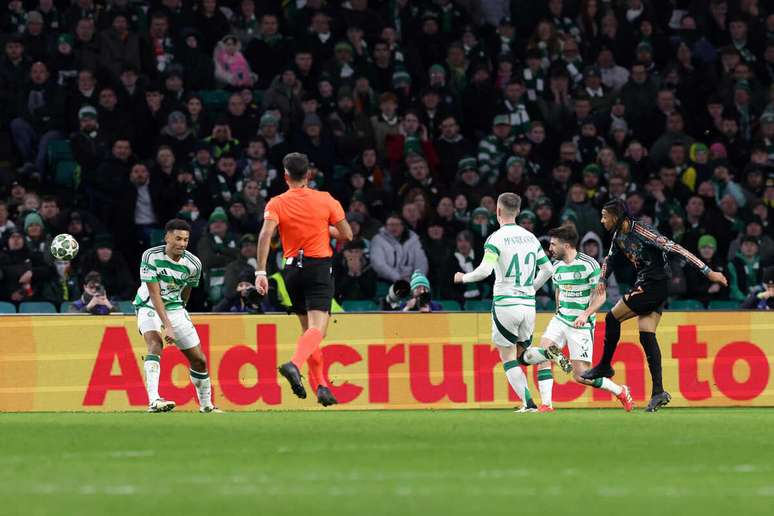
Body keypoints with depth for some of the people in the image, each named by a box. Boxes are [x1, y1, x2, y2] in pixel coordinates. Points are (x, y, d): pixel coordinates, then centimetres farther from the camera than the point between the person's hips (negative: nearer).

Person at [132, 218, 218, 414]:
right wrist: (167, 325, -30)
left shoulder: (193, 264, -10)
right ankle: (153, 401, -46)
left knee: (199, 359, 4)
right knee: (155, 342, -33)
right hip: (149, 306, -4)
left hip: (174, 307, 4)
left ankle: (206, 405, 27)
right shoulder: (151, 256, -21)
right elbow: (154, 294, -24)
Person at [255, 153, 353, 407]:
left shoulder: (277, 203, 0)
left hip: (293, 270, 3)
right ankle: (294, 364, -41)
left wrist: (260, 272, -18)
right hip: (319, 268, -3)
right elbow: (347, 234, 4)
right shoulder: (326, 200, 1)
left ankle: (320, 384, 17)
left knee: (308, 328, 17)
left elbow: (265, 235, -15)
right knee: (317, 328, -14)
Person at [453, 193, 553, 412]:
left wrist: (463, 278, -1)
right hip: (528, 305, 5)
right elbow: (548, 269, 14)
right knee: (521, 354, 17)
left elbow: (484, 270, -20)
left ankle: (529, 403, -8)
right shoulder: (530, 237, 10)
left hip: (505, 304, -5)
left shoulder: (496, 238, -9)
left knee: (508, 358, 4)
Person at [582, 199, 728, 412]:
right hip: (645, 285, 9)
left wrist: (708, 271, -23)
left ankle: (604, 367, 10)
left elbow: (675, 249, -21)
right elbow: (610, 258, 29)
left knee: (612, 318, -5)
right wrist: (602, 279, 9)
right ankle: (658, 392, -1)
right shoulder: (619, 235, 8)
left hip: (654, 285, -9)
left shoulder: (641, 232, -20)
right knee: (647, 336, 2)